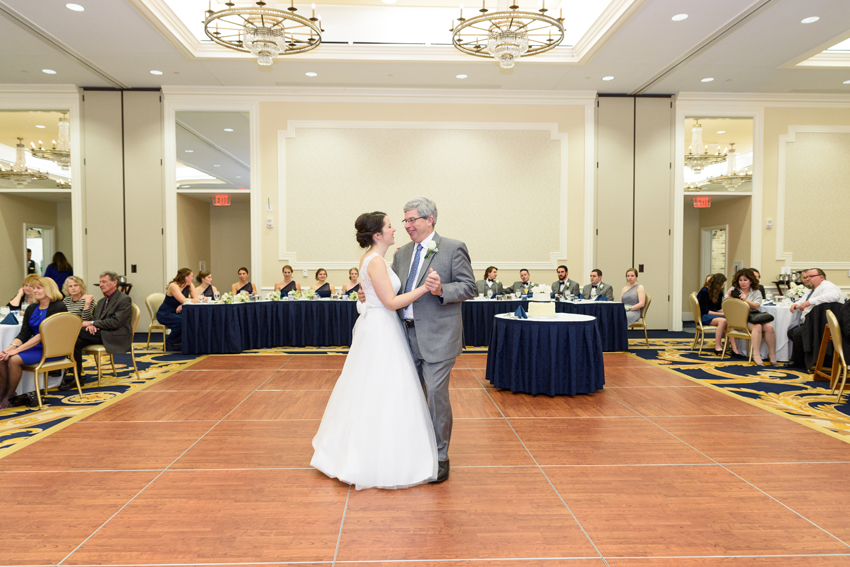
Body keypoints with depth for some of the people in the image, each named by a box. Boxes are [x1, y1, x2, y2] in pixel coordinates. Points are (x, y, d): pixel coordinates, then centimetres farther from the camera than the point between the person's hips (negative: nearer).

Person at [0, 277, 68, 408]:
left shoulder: (58, 307, -12)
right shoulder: (31, 309, 13)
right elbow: (23, 334, 6)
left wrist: (17, 349, -22)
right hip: (35, 346, 7)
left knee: (14, 359, -25)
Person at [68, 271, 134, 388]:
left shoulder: (125, 299, -5)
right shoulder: (102, 301, 23)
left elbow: (115, 322, -16)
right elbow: (96, 319, 19)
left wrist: (92, 323, -15)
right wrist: (91, 325, -7)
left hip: (116, 337, -8)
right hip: (100, 333, 8)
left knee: (75, 331, -23)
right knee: (76, 341, -20)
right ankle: (77, 375, -19)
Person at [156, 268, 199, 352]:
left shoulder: (190, 285, 1)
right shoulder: (173, 285, -19)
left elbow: (196, 299, -11)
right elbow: (184, 301, -28)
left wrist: (182, 305, -28)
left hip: (177, 313, 6)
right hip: (164, 314, -6)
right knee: (181, 321, -34)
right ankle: (169, 343, -10)